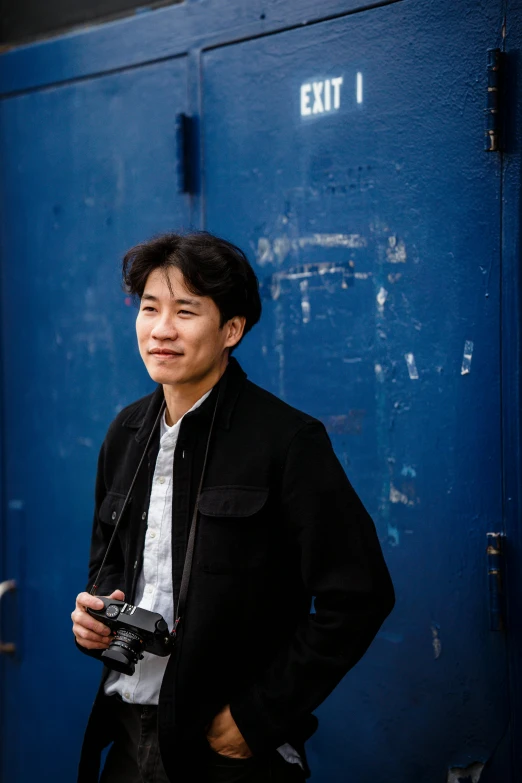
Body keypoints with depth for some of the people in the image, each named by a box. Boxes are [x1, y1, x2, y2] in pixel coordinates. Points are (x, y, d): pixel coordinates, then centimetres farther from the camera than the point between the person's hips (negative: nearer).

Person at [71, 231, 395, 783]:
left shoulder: (287, 440, -13)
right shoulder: (127, 432, 7)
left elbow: (358, 596, -16)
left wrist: (260, 716, -15)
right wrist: (97, 609, -1)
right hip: (128, 734, 6)